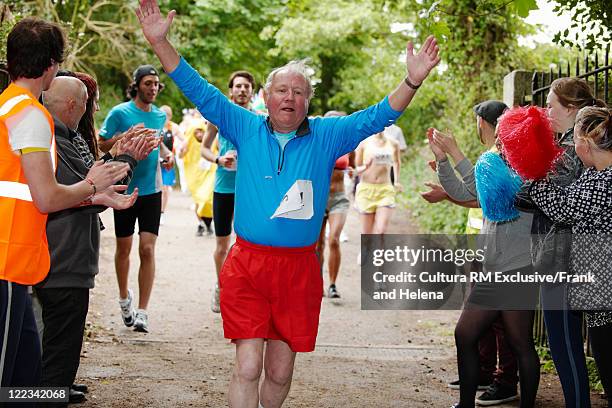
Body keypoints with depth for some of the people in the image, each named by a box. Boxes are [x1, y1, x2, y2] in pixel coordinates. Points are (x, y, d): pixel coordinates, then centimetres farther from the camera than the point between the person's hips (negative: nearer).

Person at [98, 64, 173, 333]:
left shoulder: (160, 115, 8)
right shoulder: (119, 113, -6)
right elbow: (102, 145, -8)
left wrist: (166, 154, 6)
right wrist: (127, 136, -21)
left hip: (151, 189, 2)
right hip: (124, 188, -2)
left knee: (147, 249, -6)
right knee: (124, 248, 11)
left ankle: (142, 311, -3)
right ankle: (124, 297, 35)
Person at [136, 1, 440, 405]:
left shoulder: (327, 136, 4)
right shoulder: (247, 128, 5)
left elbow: (378, 117, -2)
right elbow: (201, 92, 2)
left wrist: (412, 81, -17)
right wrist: (161, 43, -6)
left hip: (299, 269, 1)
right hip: (247, 265, -1)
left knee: (280, 371, 11)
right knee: (247, 367, -6)